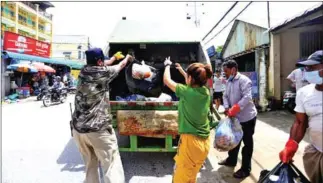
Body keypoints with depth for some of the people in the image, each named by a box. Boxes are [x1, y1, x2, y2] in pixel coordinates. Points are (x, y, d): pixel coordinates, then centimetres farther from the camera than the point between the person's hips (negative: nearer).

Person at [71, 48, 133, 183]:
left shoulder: (83, 72, 9)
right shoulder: (103, 72, -5)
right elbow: (121, 65, 14)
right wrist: (127, 57, 36)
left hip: (78, 128, 7)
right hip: (98, 129, -6)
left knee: (90, 166, 19)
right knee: (112, 167, -2)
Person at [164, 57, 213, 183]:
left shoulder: (187, 92, -16)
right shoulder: (206, 92, 0)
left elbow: (167, 80, 0)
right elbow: (194, 83, 24)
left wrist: (167, 65, 16)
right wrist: (182, 71, 33)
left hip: (190, 141, -7)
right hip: (205, 142, 7)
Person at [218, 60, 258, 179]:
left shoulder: (243, 80, -19)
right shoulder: (228, 82, 7)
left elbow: (247, 98, -27)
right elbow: (225, 96, 7)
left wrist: (234, 110, -30)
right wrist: (227, 108, -11)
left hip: (247, 117, -8)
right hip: (235, 117, 8)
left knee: (247, 142, 5)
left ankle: (246, 169, 18)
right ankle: (231, 160, 40)